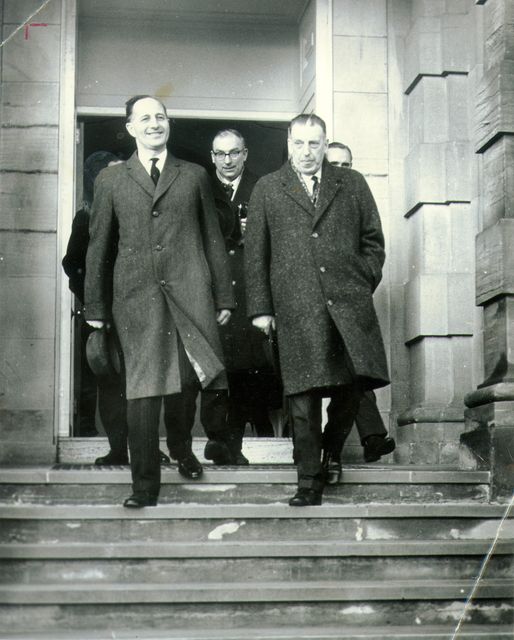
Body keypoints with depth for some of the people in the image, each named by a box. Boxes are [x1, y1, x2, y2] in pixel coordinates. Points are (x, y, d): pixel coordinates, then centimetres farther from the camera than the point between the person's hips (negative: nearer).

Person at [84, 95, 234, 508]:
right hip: (137, 293, -1)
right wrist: (96, 309, 9)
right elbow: (99, 247, 13)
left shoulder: (194, 176, 15)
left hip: (188, 289, 1)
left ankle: (181, 446, 31)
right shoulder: (111, 180, 13)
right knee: (143, 385, -6)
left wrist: (224, 296, 9)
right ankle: (145, 485, -1)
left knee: (187, 380, 1)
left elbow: (213, 239, 14)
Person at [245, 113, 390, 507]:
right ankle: (310, 482, 7)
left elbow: (373, 240, 17)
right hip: (297, 309, -1)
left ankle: (331, 450, 21)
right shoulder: (267, 190, 12)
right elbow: (255, 253, 10)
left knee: (356, 382, -7)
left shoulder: (352, 184, 15)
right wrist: (260, 308, 4)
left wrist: (363, 284, 6)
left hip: (349, 302, 1)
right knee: (304, 397, -3)